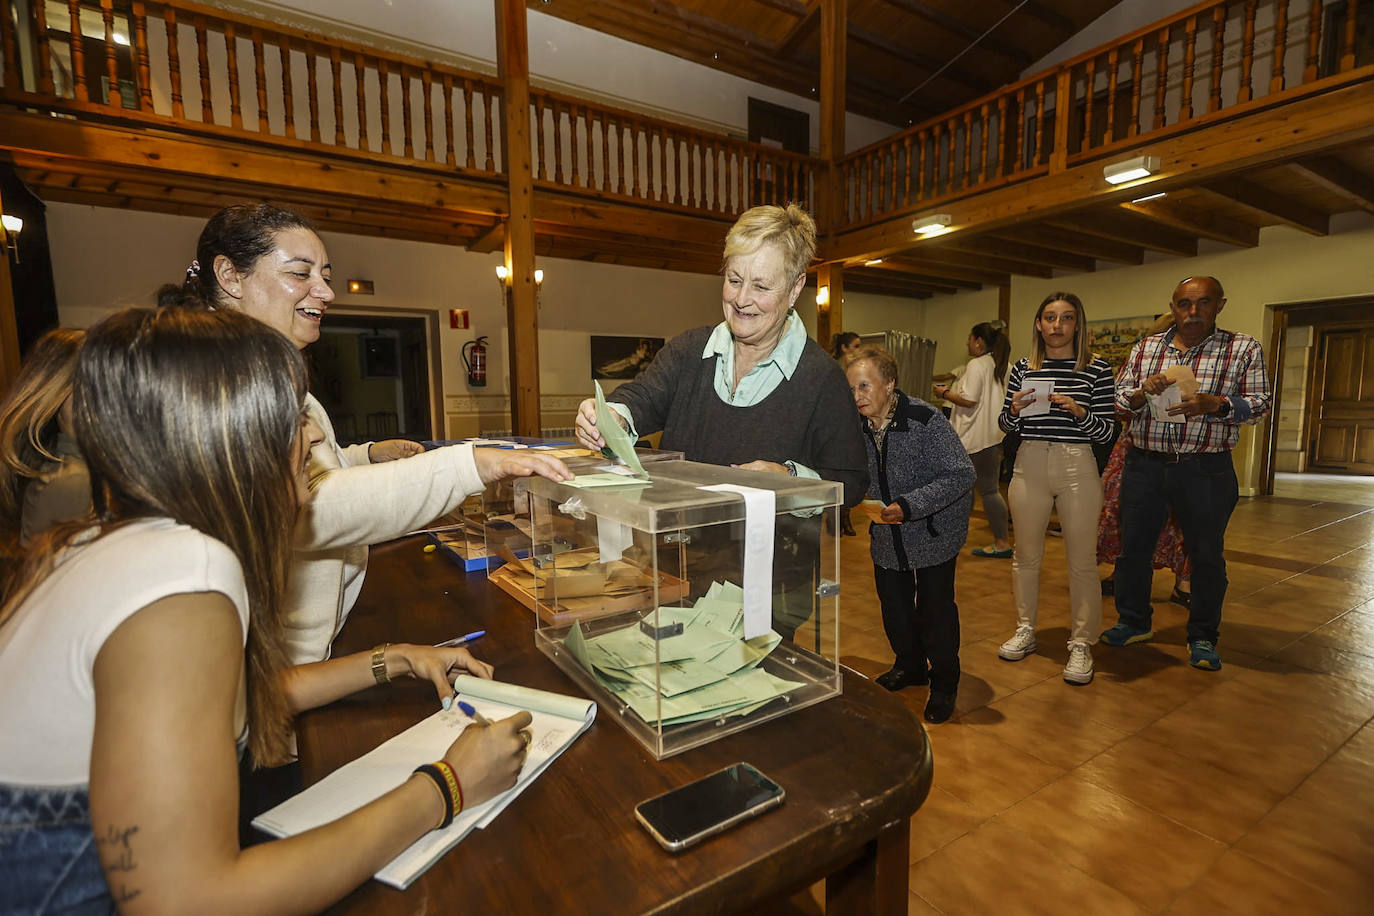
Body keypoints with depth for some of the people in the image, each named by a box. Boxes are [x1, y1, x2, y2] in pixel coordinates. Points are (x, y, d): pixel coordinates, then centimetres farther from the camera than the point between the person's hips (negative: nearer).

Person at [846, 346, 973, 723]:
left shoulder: (925, 420, -24)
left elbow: (961, 474, -25)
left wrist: (908, 505, -33)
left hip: (934, 531, -5)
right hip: (886, 535, 5)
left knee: (935, 606, 1)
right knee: (893, 603, 13)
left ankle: (944, 682, 25)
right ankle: (909, 665, 38)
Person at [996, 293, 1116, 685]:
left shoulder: (1096, 369, 1)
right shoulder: (1023, 368, 7)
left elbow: (1105, 430, -1)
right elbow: (1005, 425, 12)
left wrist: (1079, 412, -19)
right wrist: (1014, 409, -9)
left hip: (1077, 467, -2)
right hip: (1030, 464, 2)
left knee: (1082, 560, 3)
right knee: (1026, 554, 11)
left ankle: (1081, 645, 17)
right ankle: (1025, 631, 26)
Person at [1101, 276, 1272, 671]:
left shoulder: (1244, 349, 2)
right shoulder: (1144, 349, 8)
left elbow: (1260, 403, -2)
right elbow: (1118, 399, 8)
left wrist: (1213, 404, -21)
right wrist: (1143, 391, -14)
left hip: (1206, 471, -2)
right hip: (1144, 464, 2)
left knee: (1207, 555, 8)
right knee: (1133, 546, 9)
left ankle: (1203, 637, 26)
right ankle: (1133, 621, 27)